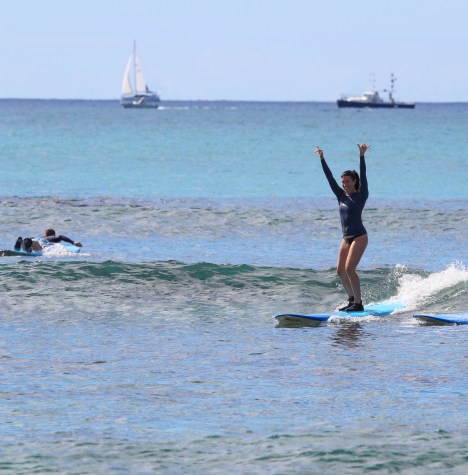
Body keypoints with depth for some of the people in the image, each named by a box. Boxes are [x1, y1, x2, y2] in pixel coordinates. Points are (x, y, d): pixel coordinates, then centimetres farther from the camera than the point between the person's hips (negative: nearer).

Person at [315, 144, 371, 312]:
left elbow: (363, 177, -16)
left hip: (359, 237, -7)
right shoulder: (341, 196, 10)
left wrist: (361, 157, -25)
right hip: (346, 238, 7)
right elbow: (330, 178, 9)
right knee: (340, 271, 5)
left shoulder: (361, 195, -4)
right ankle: (352, 299, 19)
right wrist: (322, 159, 5)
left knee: (349, 269, -16)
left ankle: (358, 303, -13)